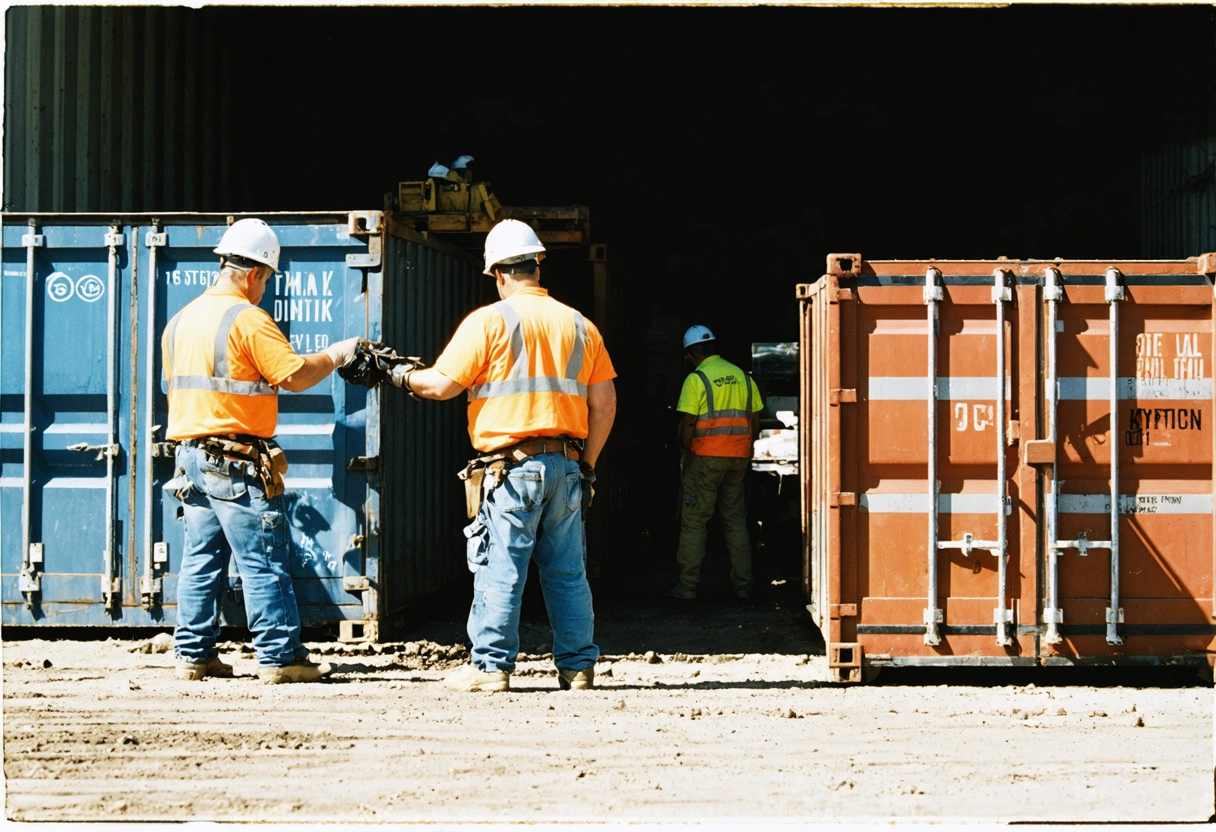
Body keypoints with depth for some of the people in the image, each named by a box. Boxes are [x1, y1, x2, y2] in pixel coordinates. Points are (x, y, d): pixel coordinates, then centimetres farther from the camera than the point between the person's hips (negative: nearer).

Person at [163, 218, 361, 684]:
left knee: (201, 559, 11)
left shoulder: (180, 322, 13)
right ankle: (280, 658, -2)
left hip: (191, 456, 8)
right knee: (264, 563, -3)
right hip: (236, 464, -8)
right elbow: (296, 375, -16)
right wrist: (338, 354, -1)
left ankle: (193, 655, 13)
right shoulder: (248, 320, -12)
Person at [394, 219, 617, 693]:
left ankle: (491, 666, 0)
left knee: (500, 569, -1)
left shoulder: (489, 321, -5)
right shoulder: (579, 325, 11)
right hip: (566, 465, 5)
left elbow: (442, 385, -5)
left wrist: (404, 376, 15)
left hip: (512, 463, -5)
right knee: (567, 570, 9)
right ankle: (578, 666, 11)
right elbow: (604, 403, 11)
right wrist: (587, 463, 19)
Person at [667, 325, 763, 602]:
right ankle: (743, 585, 9)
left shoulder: (696, 379, -8)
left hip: (706, 456, -5)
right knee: (735, 519, 11)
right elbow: (755, 420, 10)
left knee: (694, 520, 1)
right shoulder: (742, 376, 9)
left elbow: (688, 423, -13)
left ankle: (688, 586, 1)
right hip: (738, 457, 5)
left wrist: (686, 454, -2)